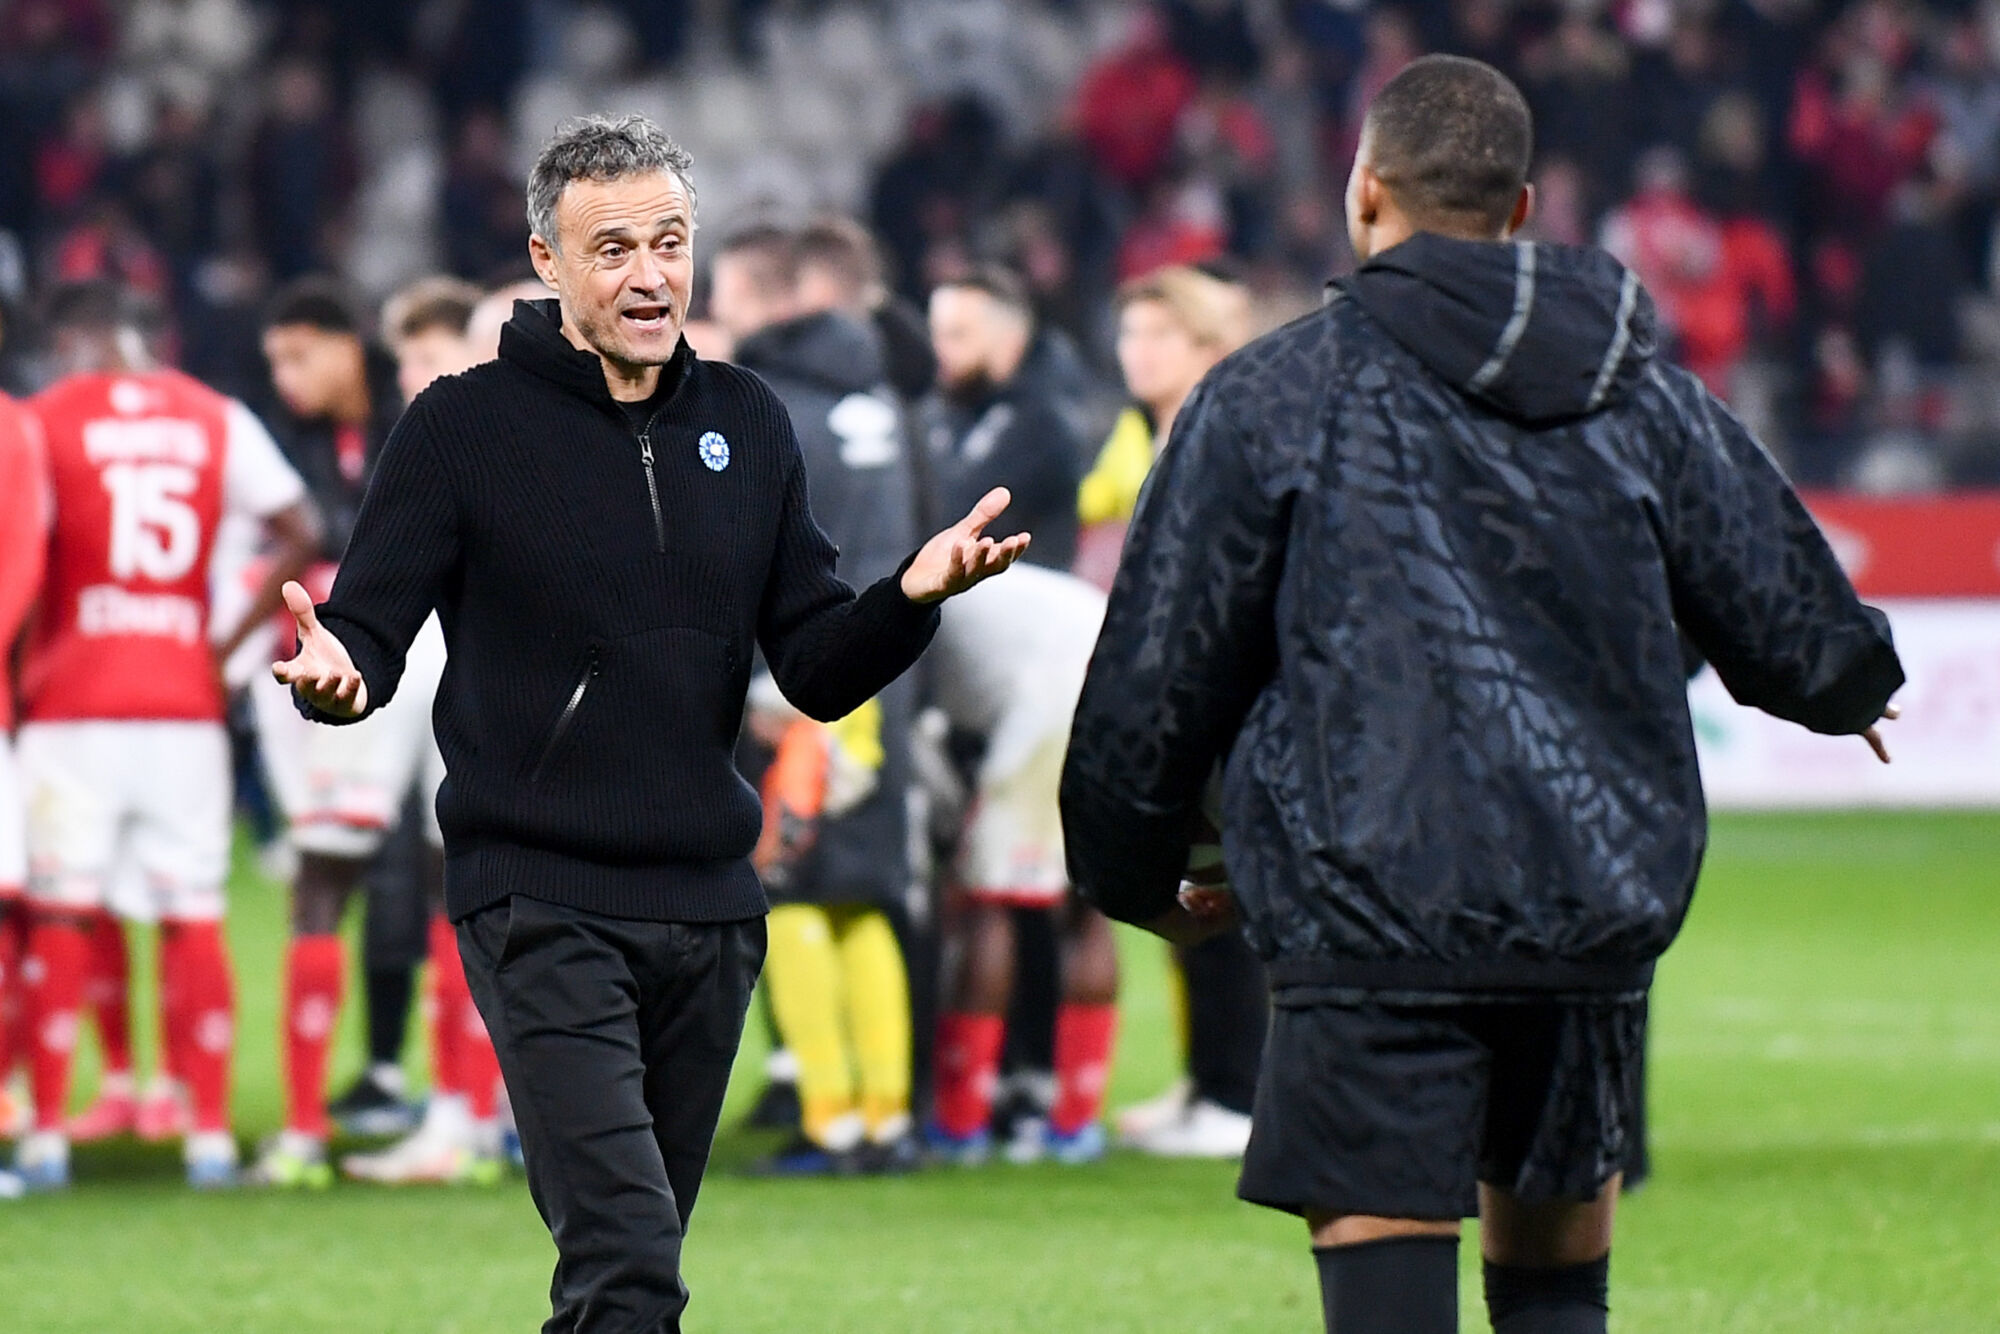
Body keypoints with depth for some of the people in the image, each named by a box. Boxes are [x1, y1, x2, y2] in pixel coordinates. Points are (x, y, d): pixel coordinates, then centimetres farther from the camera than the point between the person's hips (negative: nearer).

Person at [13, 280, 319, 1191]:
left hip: (73, 705, -3)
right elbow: (300, 535, 4)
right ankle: (210, 1135, 5)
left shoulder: (49, 420, -4)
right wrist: (231, 641, 7)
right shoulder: (215, 420, 7)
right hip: (185, 700, 3)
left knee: (58, 913, 2)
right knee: (194, 916, 7)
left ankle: (47, 1136, 0)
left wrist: (20, 668, -1)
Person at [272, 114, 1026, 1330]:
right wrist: (335, 674, -28)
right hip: (542, 909, -5)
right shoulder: (467, 427, -3)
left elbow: (819, 676, 9)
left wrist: (912, 598, -10)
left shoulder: (746, 426, 10)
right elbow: (369, 630, -5)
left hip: (709, 910, 5)